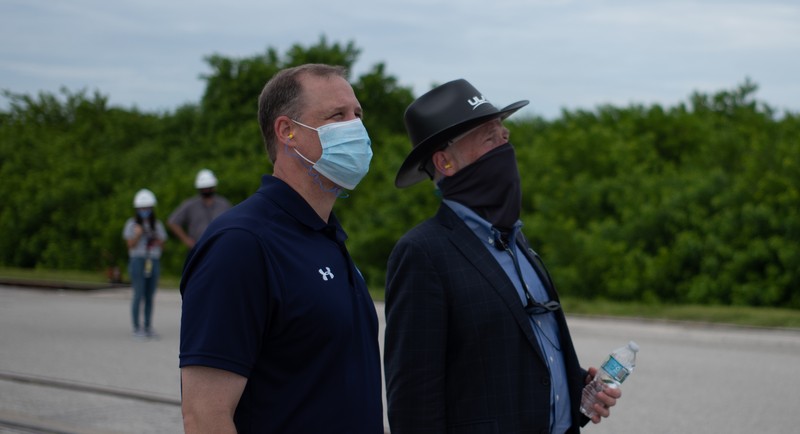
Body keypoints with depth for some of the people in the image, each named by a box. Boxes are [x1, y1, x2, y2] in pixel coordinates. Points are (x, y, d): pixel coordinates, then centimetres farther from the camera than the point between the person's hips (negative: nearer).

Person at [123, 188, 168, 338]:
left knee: (150, 296, 5)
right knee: (139, 295, -9)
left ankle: (148, 327, 10)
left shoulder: (157, 225, 11)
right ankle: (137, 328, -4)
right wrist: (137, 235, -20)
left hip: (153, 262, 4)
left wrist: (157, 240, -9)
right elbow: (131, 245, -4)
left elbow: (161, 245, 12)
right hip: (138, 260, -4)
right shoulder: (132, 224, 0)